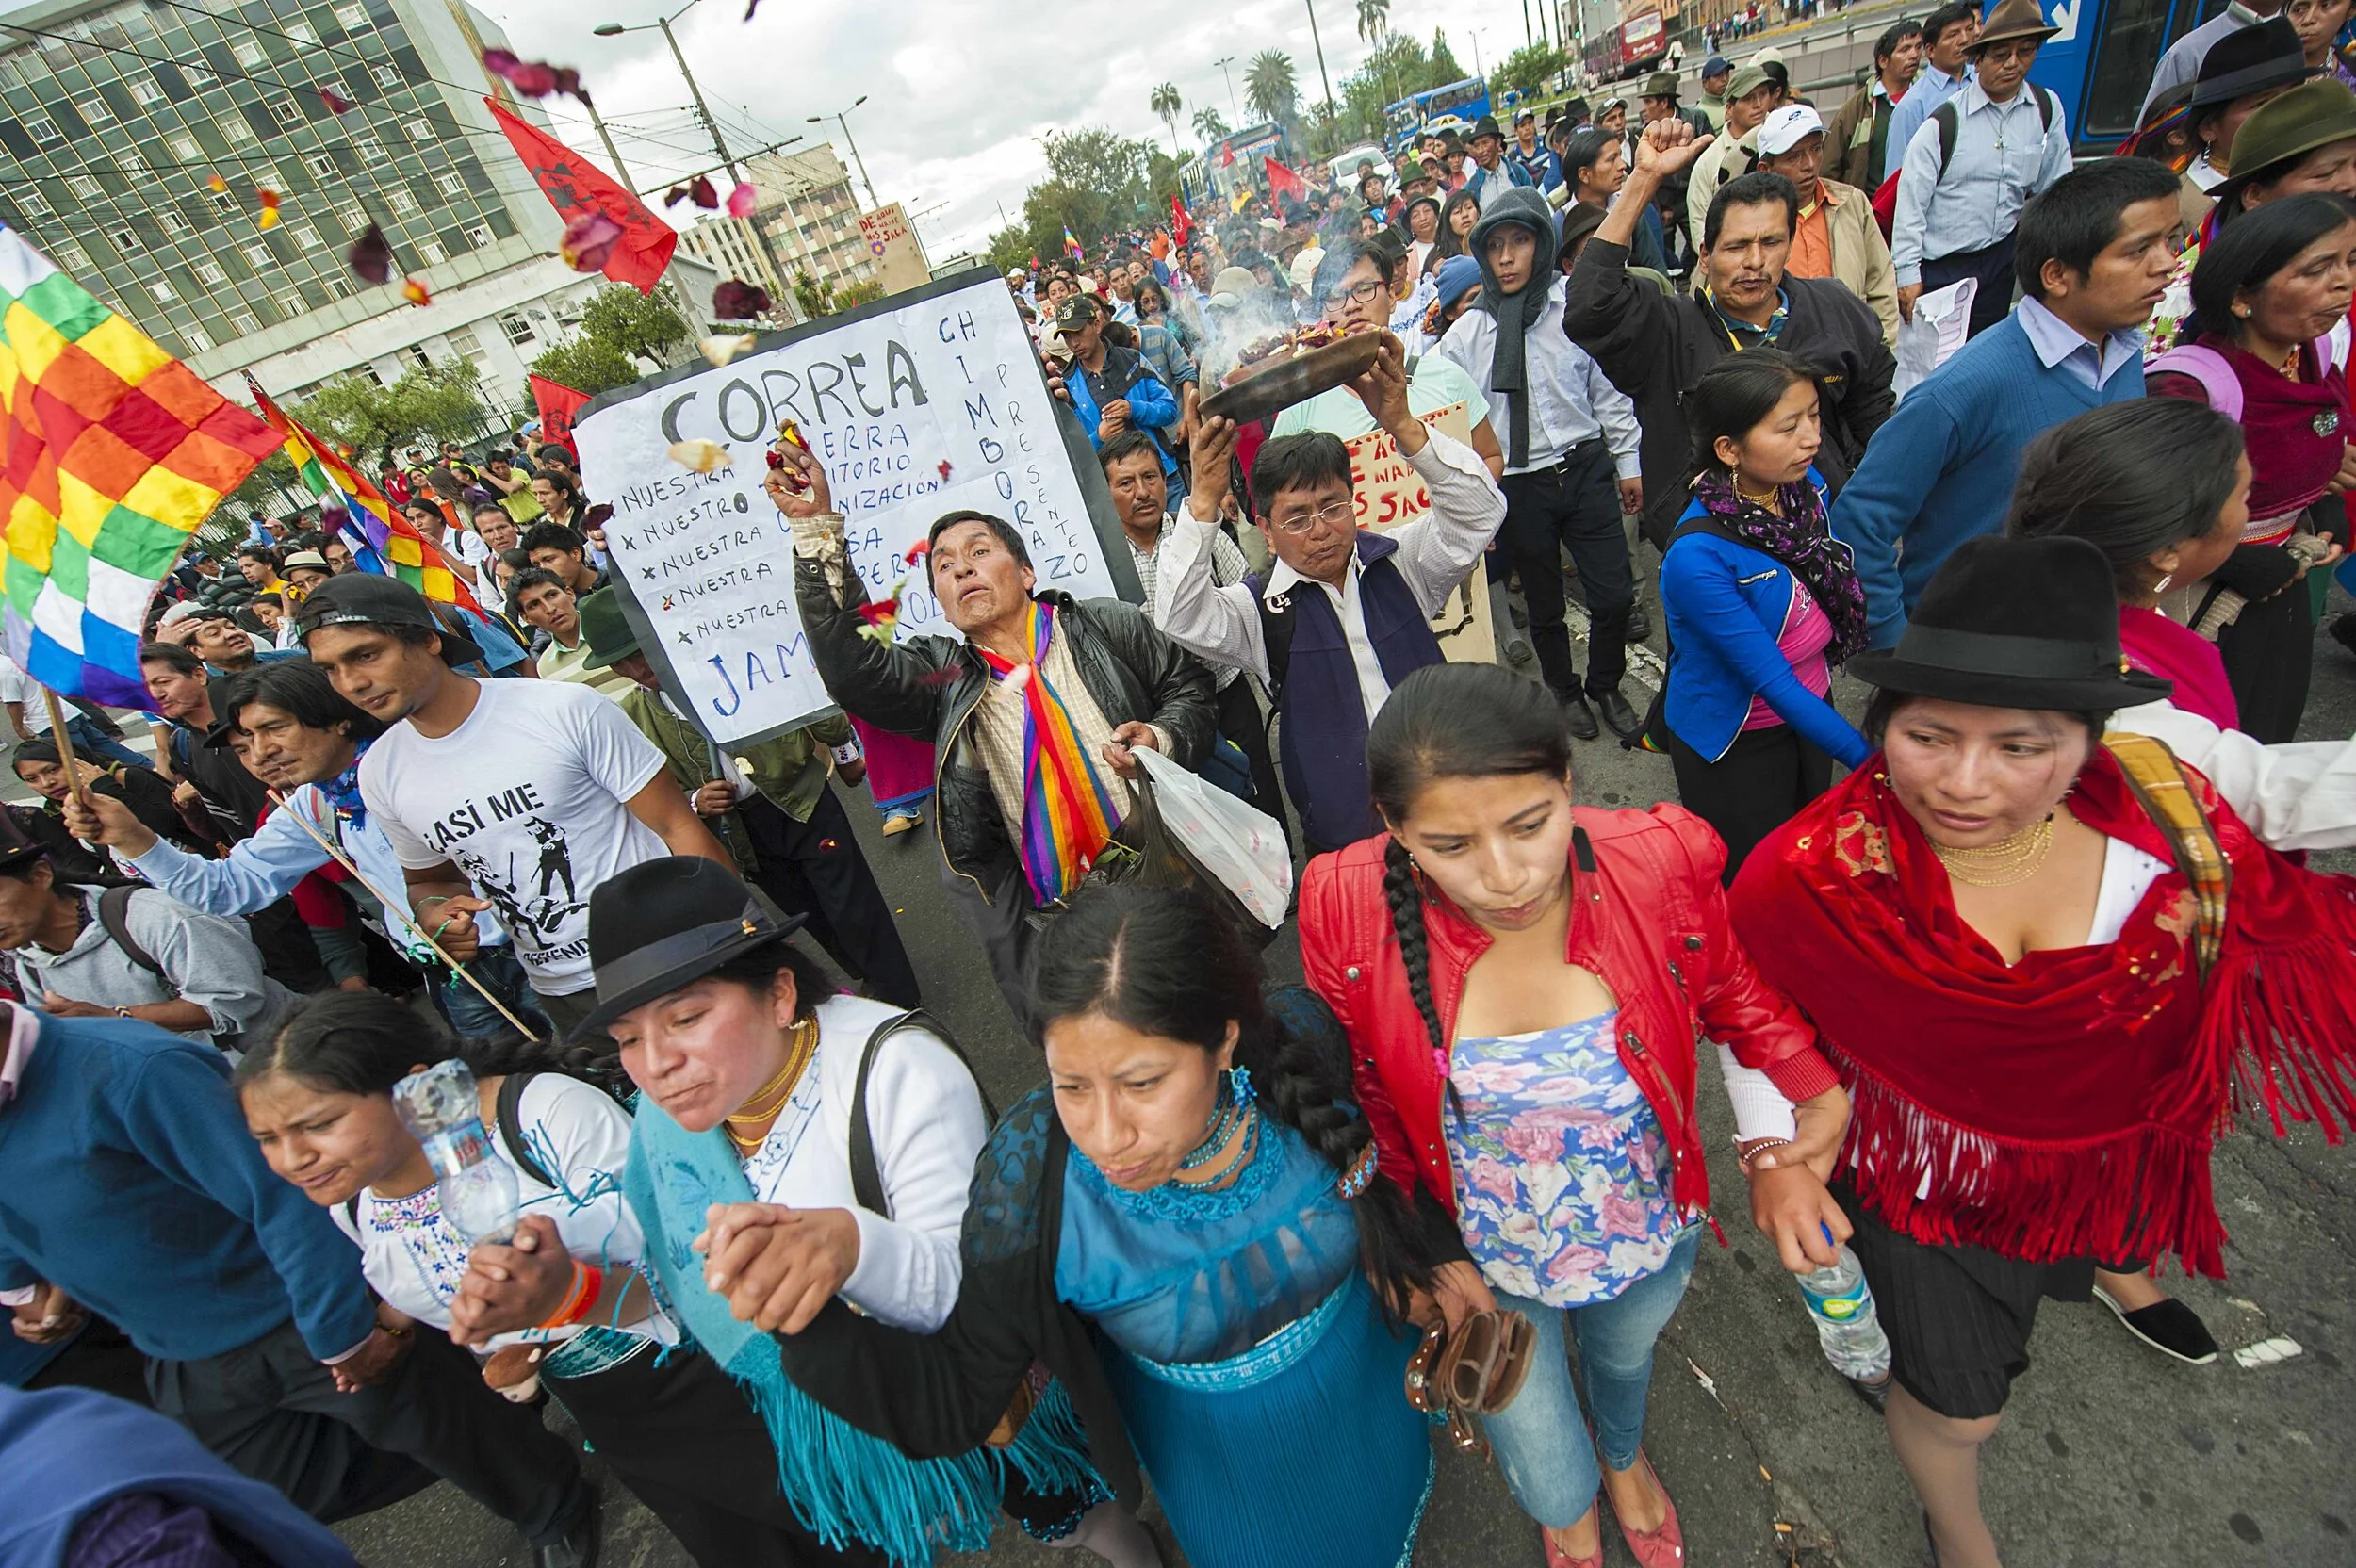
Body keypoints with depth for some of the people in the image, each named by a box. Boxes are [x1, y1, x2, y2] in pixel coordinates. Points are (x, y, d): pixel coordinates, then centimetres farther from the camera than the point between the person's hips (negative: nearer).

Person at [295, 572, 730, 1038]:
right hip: (560, 996, 5)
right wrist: (432, 908, -4)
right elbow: (428, 878, 21)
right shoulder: (380, 773, 4)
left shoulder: (566, 710, -13)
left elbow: (678, 827, -12)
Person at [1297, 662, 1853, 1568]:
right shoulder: (1351, 913, -31)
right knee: (1551, 1489, 21)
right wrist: (1438, 1251, -5)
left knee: (1626, 1355, 35)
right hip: (1487, 1261, -1)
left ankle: (1624, 1454, 74)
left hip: (1650, 1234, 2)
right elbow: (1371, 1103, -12)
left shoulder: (1658, 863, -28)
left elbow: (1734, 998, -5)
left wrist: (1772, 1151, -15)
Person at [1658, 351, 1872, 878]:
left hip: (1811, 710, 7)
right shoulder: (1696, 555, -31)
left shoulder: (1806, 485, -9)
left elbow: (1840, 593, 8)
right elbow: (1770, 680, -28)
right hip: (1734, 744, -6)